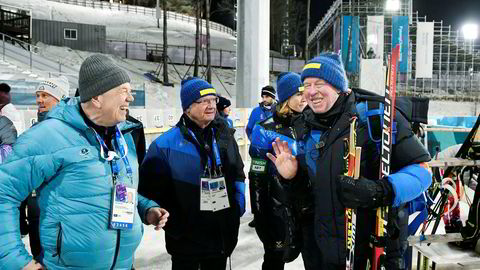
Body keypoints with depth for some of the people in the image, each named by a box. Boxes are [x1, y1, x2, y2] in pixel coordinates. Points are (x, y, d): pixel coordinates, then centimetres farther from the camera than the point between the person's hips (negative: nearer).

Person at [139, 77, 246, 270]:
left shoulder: (224, 135, 4)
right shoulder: (166, 144, -12)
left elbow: (238, 174, 14)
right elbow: (149, 187, -11)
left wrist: (238, 206, 5)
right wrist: (173, 224, -11)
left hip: (223, 236, 5)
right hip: (185, 240, -4)